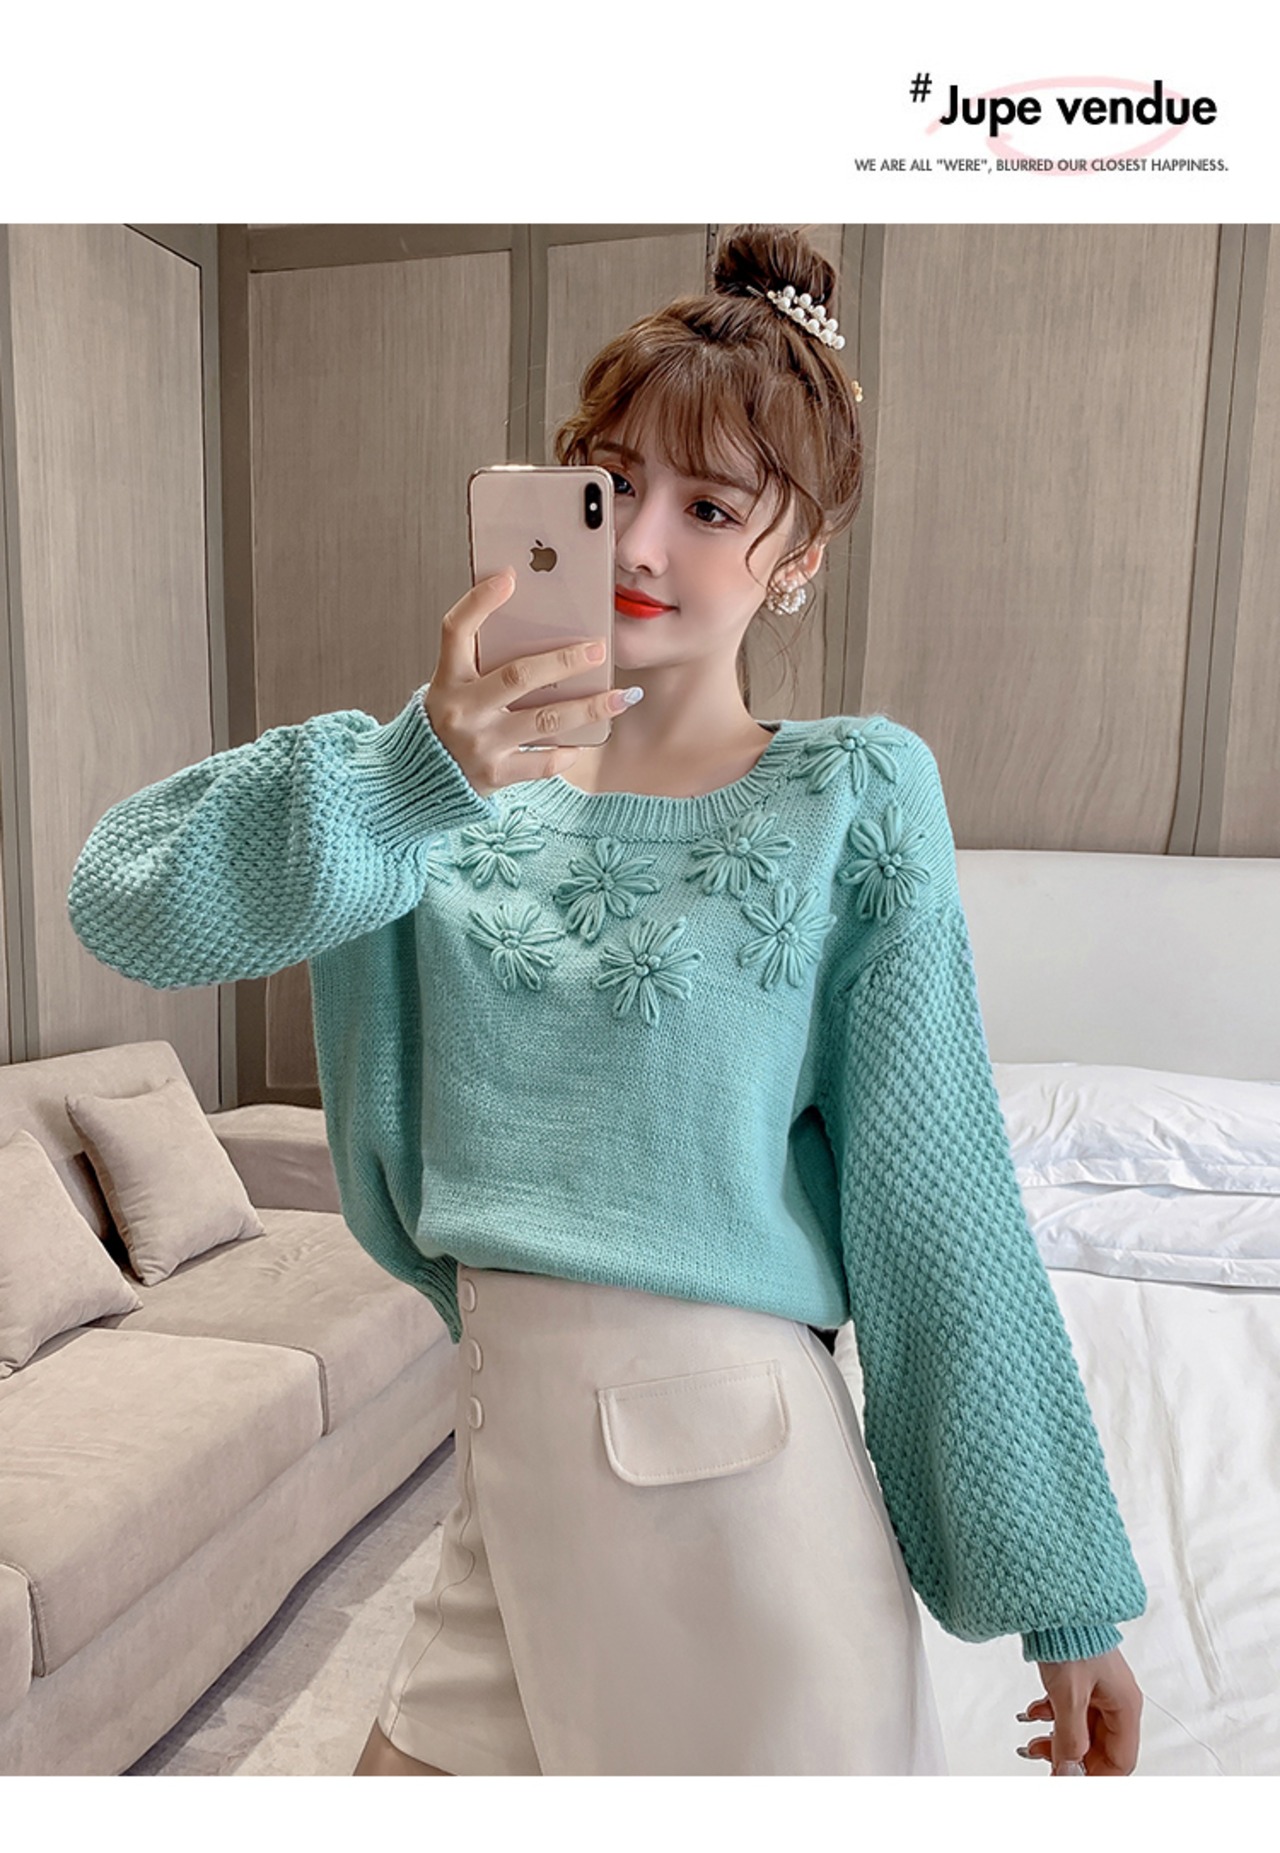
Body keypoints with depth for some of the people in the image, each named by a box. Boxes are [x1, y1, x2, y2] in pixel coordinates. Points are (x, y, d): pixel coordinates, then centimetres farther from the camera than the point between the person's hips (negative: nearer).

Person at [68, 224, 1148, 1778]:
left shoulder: (853, 796, -8)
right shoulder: (458, 779, -1)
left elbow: (941, 1201, -8)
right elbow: (123, 901, -11)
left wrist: (1065, 1590, -3)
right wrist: (417, 775, -27)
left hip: (738, 1480, -3)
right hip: (507, 1467, 4)